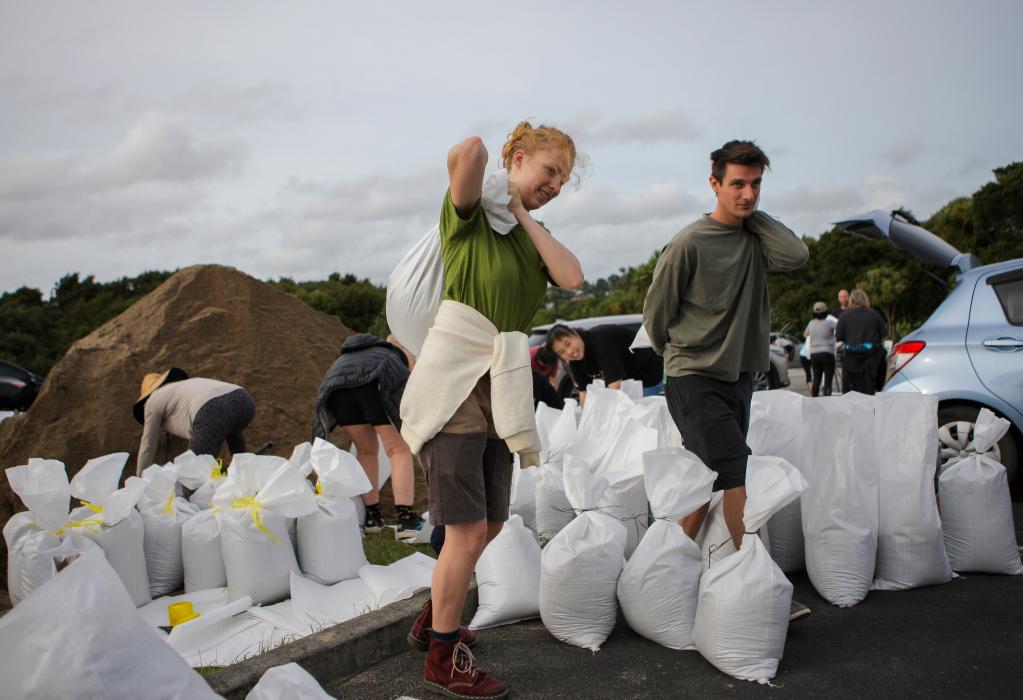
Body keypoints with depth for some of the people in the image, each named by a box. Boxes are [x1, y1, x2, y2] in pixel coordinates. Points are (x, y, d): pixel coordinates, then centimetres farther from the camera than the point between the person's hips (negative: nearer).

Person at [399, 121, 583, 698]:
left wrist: (523, 215, -2)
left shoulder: (534, 234, 16)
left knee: (490, 524, 15)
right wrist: (476, 152, -5)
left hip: (502, 385, 8)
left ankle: (432, 622, 36)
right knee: (469, 528, -6)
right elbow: (467, 153, -29)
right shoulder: (470, 212, -6)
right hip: (454, 379, -8)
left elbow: (573, 277, -4)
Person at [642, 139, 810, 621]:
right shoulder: (689, 244, -11)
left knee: (708, 484, 11)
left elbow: (797, 257, -13)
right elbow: (655, 314, -2)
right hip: (695, 381, -7)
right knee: (738, 480, -13)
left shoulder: (755, 239, 8)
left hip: (740, 377, 7)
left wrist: (756, 217, -4)